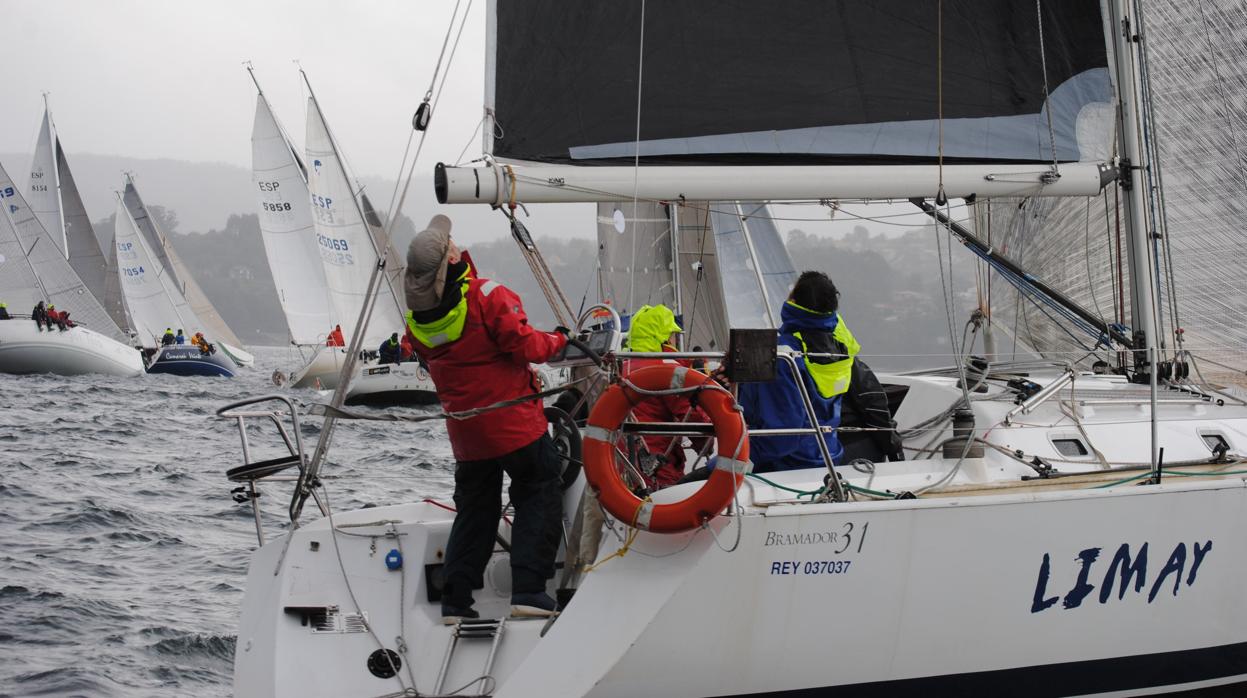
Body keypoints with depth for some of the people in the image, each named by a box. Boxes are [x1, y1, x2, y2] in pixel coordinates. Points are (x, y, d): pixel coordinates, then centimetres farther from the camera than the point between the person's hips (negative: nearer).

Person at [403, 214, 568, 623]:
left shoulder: (416, 320, 3)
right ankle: (528, 591, -4)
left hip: (465, 432, 6)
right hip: (515, 422, -6)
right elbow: (524, 344, -17)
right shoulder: (487, 297, -17)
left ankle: (455, 601, 13)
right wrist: (559, 342, 2)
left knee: (474, 512, 16)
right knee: (538, 499, 6)